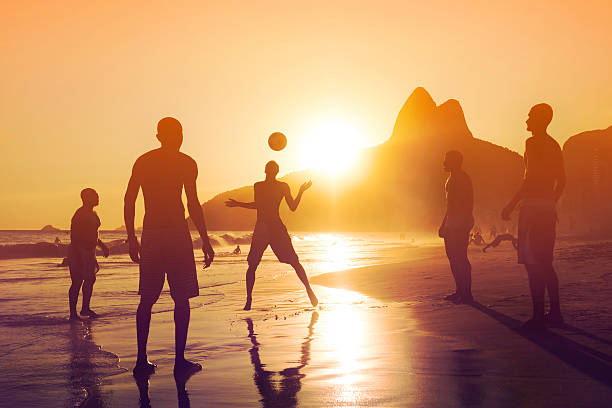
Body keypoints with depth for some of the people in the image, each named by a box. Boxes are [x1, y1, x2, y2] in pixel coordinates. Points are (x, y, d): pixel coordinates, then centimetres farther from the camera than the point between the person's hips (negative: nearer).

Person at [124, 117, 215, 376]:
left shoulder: (142, 162, 12)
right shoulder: (185, 163, -1)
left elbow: (129, 201, 9)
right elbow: (193, 204, -8)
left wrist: (132, 239, 14)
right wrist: (205, 240, -4)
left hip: (150, 236, 5)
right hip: (176, 234, -4)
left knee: (147, 299, 9)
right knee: (182, 299, 2)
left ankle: (142, 360, 8)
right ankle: (180, 360, 1)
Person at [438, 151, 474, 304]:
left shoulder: (463, 178, -9)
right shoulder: (451, 179, 21)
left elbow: (468, 203, -16)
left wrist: (466, 224, -22)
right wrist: (443, 225, 24)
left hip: (460, 224, -10)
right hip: (451, 225, 10)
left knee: (460, 258, -12)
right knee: (453, 257, 10)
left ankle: (466, 294, -11)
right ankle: (460, 291, 15)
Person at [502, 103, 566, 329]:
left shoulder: (532, 142, -9)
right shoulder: (554, 145, 18)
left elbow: (530, 178, -17)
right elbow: (561, 181, 20)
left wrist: (511, 205, -15)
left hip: (533, 207, -9)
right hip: (548, 209, 9)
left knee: (533, 264, -8)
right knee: (545, 263, 14)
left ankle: (539, 315, -9)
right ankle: (555, 312, 17)